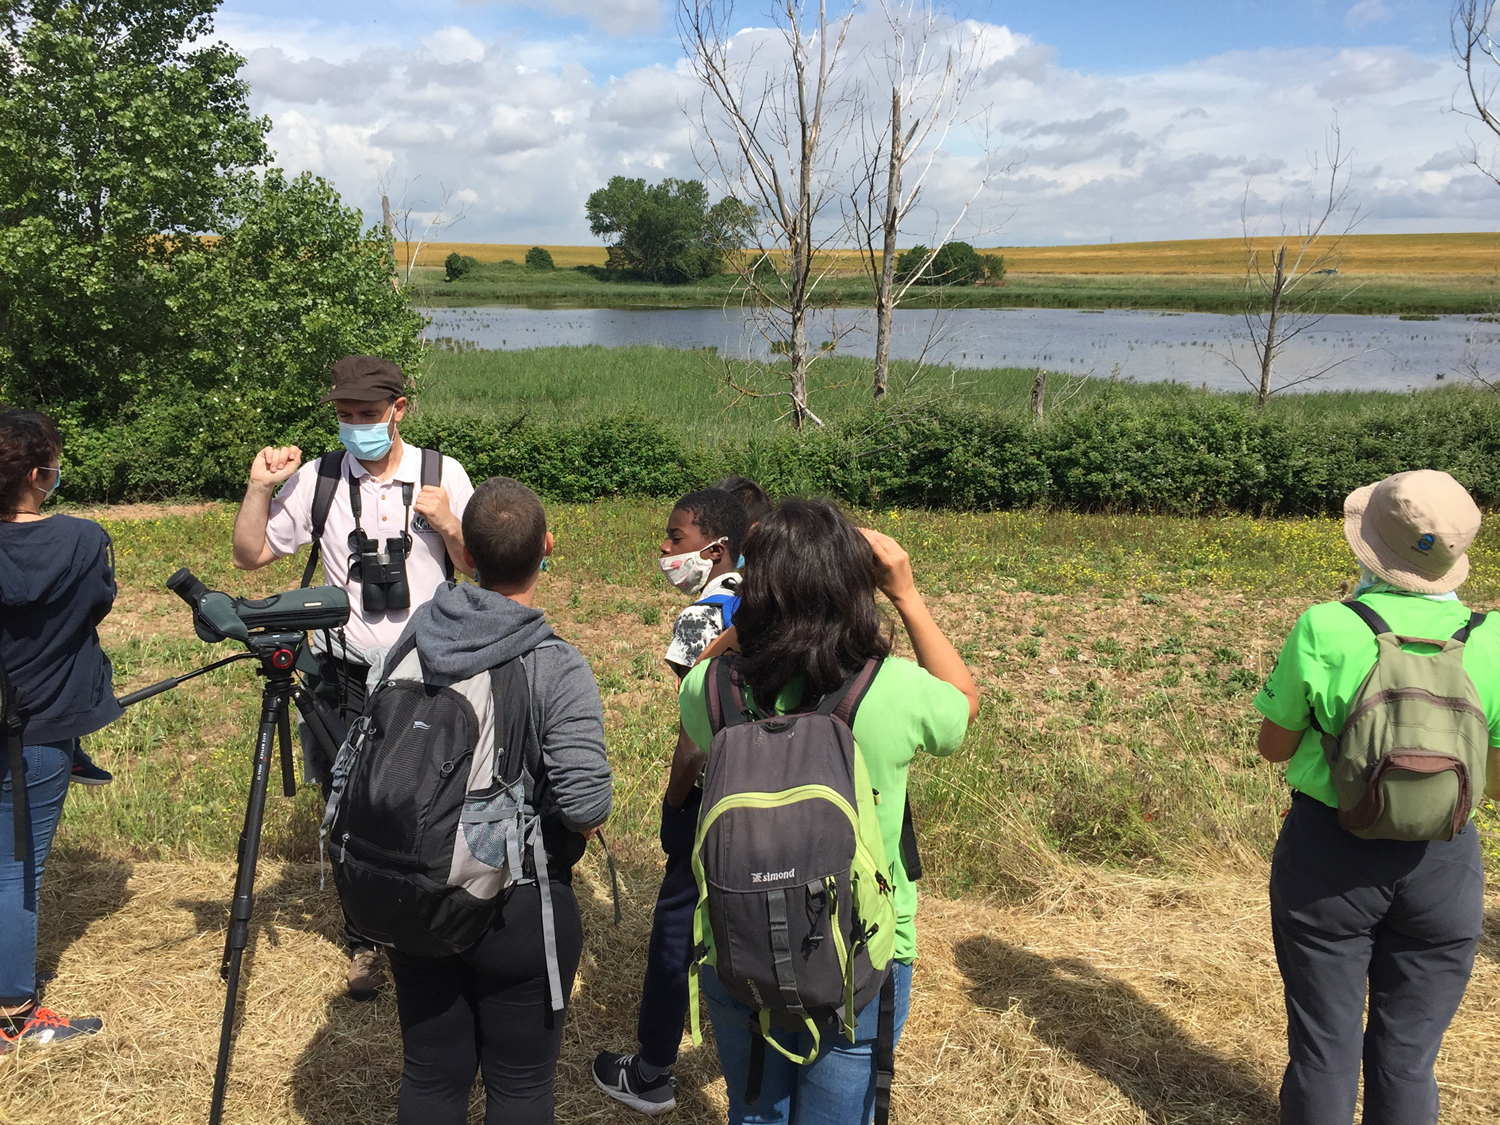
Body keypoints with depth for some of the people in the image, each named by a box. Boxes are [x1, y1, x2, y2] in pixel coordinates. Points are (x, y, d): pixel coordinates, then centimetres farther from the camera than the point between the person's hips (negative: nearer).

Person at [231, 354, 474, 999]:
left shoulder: (443, 475, -2)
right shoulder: (316, 480, 0)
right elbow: (249, 555, 4)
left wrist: (447, 524, -15)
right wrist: (260, 487, -9)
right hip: (345, 680, 1)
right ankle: (366, 941, 30)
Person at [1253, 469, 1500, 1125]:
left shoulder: (1324, 631, -16)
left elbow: (1272, 746, -5)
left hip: (1329, 856, -2)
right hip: (1441, 864, 2)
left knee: (1323, 1047, 14)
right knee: (1408, 1057, 17)